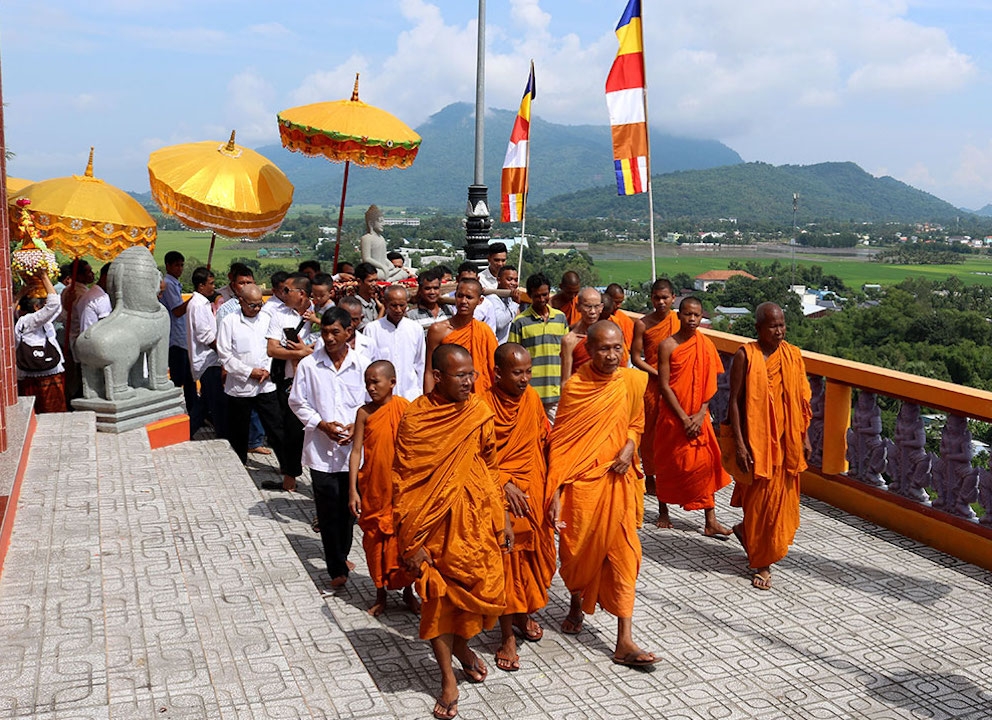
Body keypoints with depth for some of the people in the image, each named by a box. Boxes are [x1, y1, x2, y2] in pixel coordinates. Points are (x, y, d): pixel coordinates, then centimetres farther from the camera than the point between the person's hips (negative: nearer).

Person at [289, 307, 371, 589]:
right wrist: (322, 424, -9)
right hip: (321, 450, -1)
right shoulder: (308, 365, -4)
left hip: (353, 449, 1)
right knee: (328, 512, 2)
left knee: (348, 509, 13)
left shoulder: (362, 365, -3)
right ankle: (337, 568, 11)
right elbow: (297, 402, 4)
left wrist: (356, 426, -12)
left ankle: (342, 555, 33)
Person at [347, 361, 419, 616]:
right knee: (376, 540, 11)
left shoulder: (405, 408, -7)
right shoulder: (364, 412, -6)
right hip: (373, 487, 1)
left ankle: (408, 591, 27)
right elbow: (356, 451, -5)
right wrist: (353, 490, -10)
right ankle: (380, 594, 26)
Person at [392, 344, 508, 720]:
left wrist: (502, 517, 8)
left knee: (483, 588, 3)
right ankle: (448, 678, 22)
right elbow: (404, 481, -8)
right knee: (438, 594, 5)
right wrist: (411, 541, -10)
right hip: (434, 523, -2)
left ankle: (460, 643, 35)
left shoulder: (479, 411, -1)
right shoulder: (415, 418, -10)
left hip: (476, 517, 3)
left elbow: (490, 466, 9)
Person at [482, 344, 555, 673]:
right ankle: (507, 636, 9)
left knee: (533, 553, 14)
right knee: (506, 558, -2)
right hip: (500, 493, -5)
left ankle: (523, 613, 37)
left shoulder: (532, 398, 2)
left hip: (533, 489, 5)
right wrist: (505, 484, -22)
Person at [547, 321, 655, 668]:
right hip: (581, 481, -2)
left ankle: (625, 642, 2)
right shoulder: (575, 386, -9)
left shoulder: (632, 381, -1)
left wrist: (629, 448, -7)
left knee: (623, 554, -2)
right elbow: (560, 442, -7)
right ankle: (576, 604, 43)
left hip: (617, 480, 2)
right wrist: (555, 491, -12)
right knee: (579, 549, 12)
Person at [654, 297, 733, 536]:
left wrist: (701, 414, -9)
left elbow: (710, 383, 2)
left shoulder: (706, 345, 1)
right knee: (668, 463, 9)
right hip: (672, 415, -3)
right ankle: (663, 511, 28)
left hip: (698, 417, 3)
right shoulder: (668, 345, -9)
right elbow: (664, 385, -11)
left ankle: (711, 521, 3)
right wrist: (684, 418, -15)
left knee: (705, 464, -1)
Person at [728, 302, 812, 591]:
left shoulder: (793, 355, 3)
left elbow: (801, 399, 8)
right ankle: (762, 563, 18)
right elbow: (735, 401, -10)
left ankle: (746, 531, 39)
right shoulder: (745, 356, -9)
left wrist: (804, 436, 4)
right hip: (756, 438, -4)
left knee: (781, 499, 12)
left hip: (786, 438, 4)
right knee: (759, 498, 3)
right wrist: (739, 444, -15)